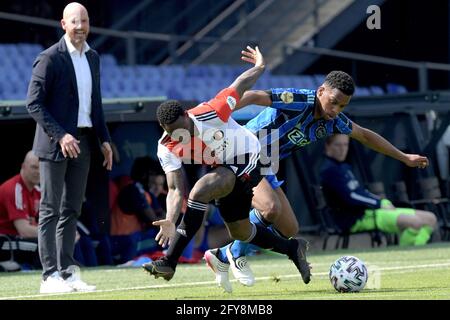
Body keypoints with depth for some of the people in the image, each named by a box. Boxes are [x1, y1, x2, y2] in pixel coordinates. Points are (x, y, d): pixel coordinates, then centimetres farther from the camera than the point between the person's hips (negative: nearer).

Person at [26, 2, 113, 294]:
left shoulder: (93, 58, 13)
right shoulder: (50, 58, -9)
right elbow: (34, 104, -12)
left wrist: (104, 139, 12)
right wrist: (60, 135, -20)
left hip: (82, 141, 7)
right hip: (55, 144, -7)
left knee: (71, 210, 9)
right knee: (51, 210, -4)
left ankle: (68, 272, 12)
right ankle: (50, 275, -5)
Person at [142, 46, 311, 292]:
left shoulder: (209, 114, -30)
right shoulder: (166, 149, -18)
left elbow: (239, 87, -13)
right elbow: (175, 190, -23)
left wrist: (260, 67, 5)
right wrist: (170, 220, -41)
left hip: (247, 161, -7)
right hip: (223, 169, 7)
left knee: (201, 189, -30)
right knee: (240, 233, 17)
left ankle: (169, 262, -31)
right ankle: (293, 248, 41)